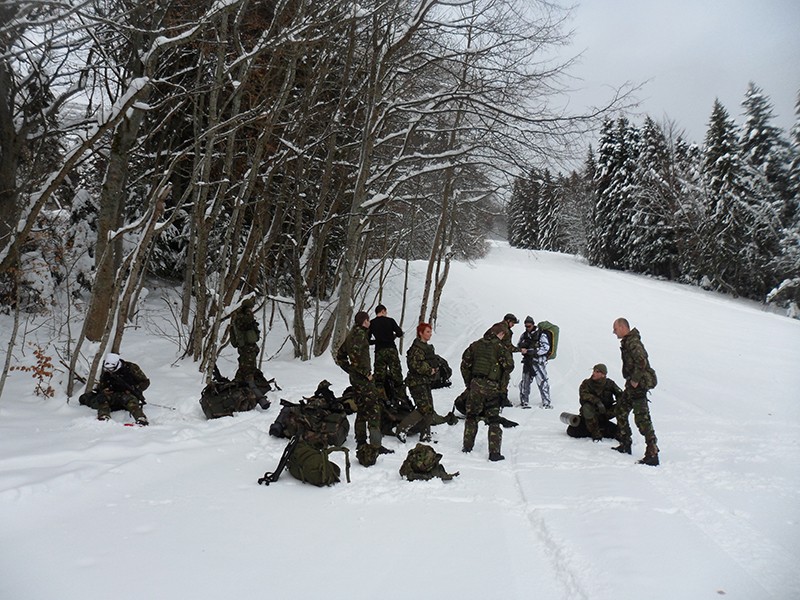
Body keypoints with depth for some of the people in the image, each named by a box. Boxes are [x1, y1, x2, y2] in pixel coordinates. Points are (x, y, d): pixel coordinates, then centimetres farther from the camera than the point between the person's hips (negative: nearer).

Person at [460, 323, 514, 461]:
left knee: (471, 416, 16)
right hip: (492, 387, -3)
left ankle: (467, 446, 21)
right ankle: (494, 452, 2)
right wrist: (502, 383, 3)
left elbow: (465, 364, 7)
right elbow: (509, 365, -14)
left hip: (475, 384, 3)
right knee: (493, 420, 4)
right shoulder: (500, 347, -6)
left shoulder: (475, 345, 7)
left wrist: (468, 382, 13)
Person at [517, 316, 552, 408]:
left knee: (542, 381, -9)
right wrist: (522, 348, -6)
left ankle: (546, 402, -2)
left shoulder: (541, 334, -9)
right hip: (527, 361, 6)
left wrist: (529, 351, -20)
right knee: (525, 381, 10)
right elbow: (519, 345, 21)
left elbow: (545, 348, -16)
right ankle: (524, 401, 22)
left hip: (539, 361, -6)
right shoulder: (524, 335, 9)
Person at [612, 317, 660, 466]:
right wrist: (631, 381, 15)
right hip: (632, 385, 11)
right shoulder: (627, 342, 14)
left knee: (642, 418, -12)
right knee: (620, 410, 20)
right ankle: (625, 444, 30)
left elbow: (642, 362, -28)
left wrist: (635, 380, -21)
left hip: (638, 385, -11)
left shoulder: (633, 342, -18)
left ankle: (652, 454, -12)